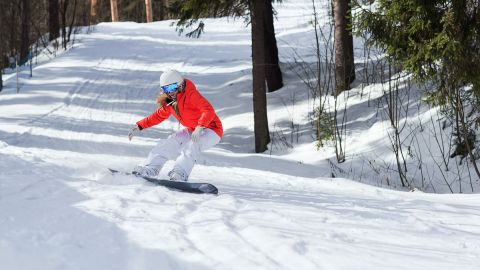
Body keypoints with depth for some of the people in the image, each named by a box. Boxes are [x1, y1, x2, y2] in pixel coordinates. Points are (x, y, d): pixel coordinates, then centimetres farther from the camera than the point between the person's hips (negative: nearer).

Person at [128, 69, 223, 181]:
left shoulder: (191, 94, -23)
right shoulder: (169, 102, 1)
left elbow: (209, 111, -35)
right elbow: (159, 116, 18)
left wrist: (200, 128, -49)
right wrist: (139, 126, 13)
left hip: (211, 129, -8)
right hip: (191, 130, 8)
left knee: (191, 146, -33)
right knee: (168, 144, -3)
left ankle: (180, 174, -43)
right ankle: (149, 170, -4)